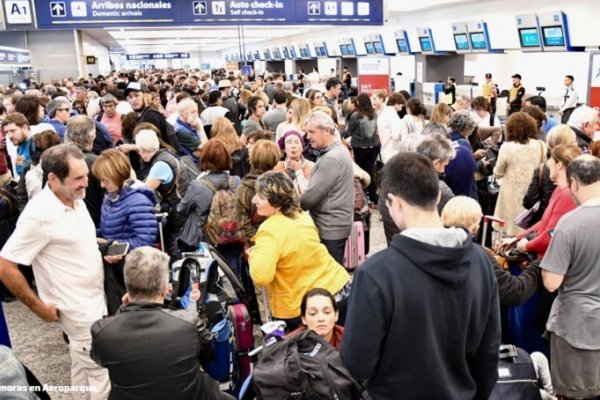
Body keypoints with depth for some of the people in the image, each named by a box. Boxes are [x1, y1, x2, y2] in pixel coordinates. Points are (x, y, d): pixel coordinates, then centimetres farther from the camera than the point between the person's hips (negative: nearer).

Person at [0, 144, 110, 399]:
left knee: (83, 365, 22)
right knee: (101, 373, 2)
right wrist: (39, 307, -16)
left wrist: (104, 247, 4)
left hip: (93, 299, 8)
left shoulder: (76, 199, 0)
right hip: (78, 308, -8)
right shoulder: (39, 215, -25)